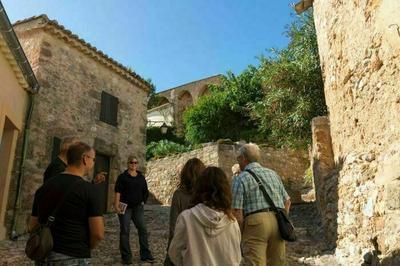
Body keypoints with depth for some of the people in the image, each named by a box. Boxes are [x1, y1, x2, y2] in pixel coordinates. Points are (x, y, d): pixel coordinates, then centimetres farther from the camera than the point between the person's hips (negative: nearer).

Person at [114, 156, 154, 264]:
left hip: (138, 207, 4)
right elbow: (118, 191, -10)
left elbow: (145, 192, 17)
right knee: (125, 231, 2)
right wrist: (116, 204, -19)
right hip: (125, 207, -4)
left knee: (143, 229, 3)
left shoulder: (141, 177, 9)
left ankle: (145, 255, 11)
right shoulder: (122, 177, -3)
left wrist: (143, 201, 9)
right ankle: (126, 256, 12)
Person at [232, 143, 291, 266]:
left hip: (255, 222, -6)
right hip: (278, 221, 6)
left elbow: (237, 212, -8)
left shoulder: (240, 179, -1)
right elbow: (287, 201, 20)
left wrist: (241, 235, 1)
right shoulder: (272, 174, 18)